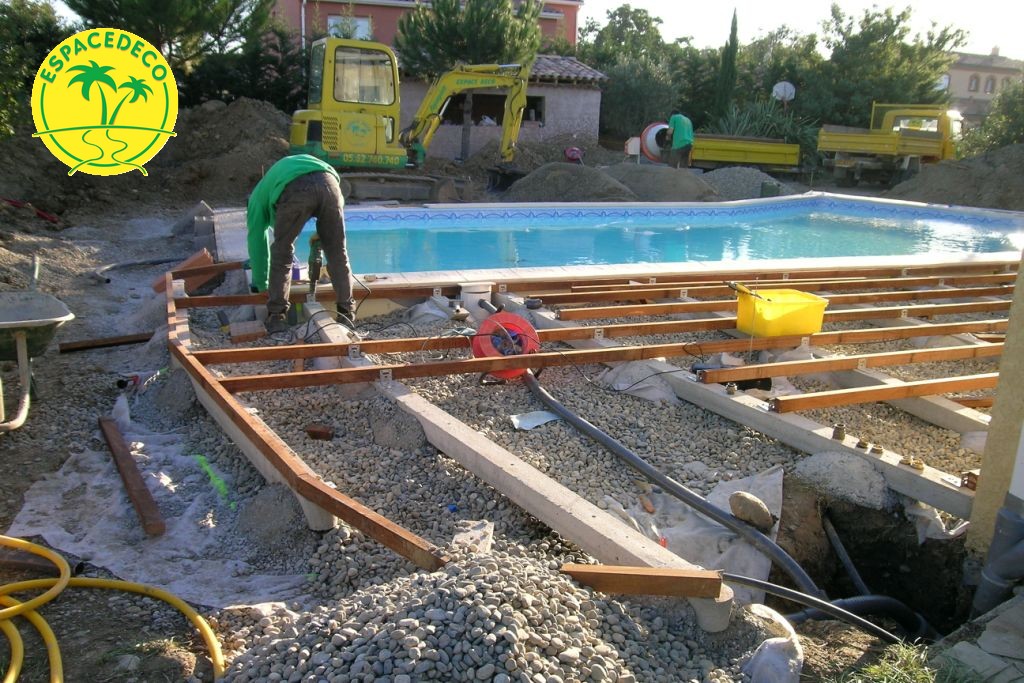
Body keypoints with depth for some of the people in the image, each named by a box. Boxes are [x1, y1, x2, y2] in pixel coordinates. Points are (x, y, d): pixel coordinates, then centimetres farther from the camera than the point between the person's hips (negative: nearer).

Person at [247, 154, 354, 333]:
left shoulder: (259, 195, 36)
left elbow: (256, 241, 37)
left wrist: (261, 284, 46)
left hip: (296, 189, -3)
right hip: (327, 183, 4)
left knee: (281, 255, 13)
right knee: (338, 254, 14)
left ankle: (277, 317, 12)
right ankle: (346, 314, 15)